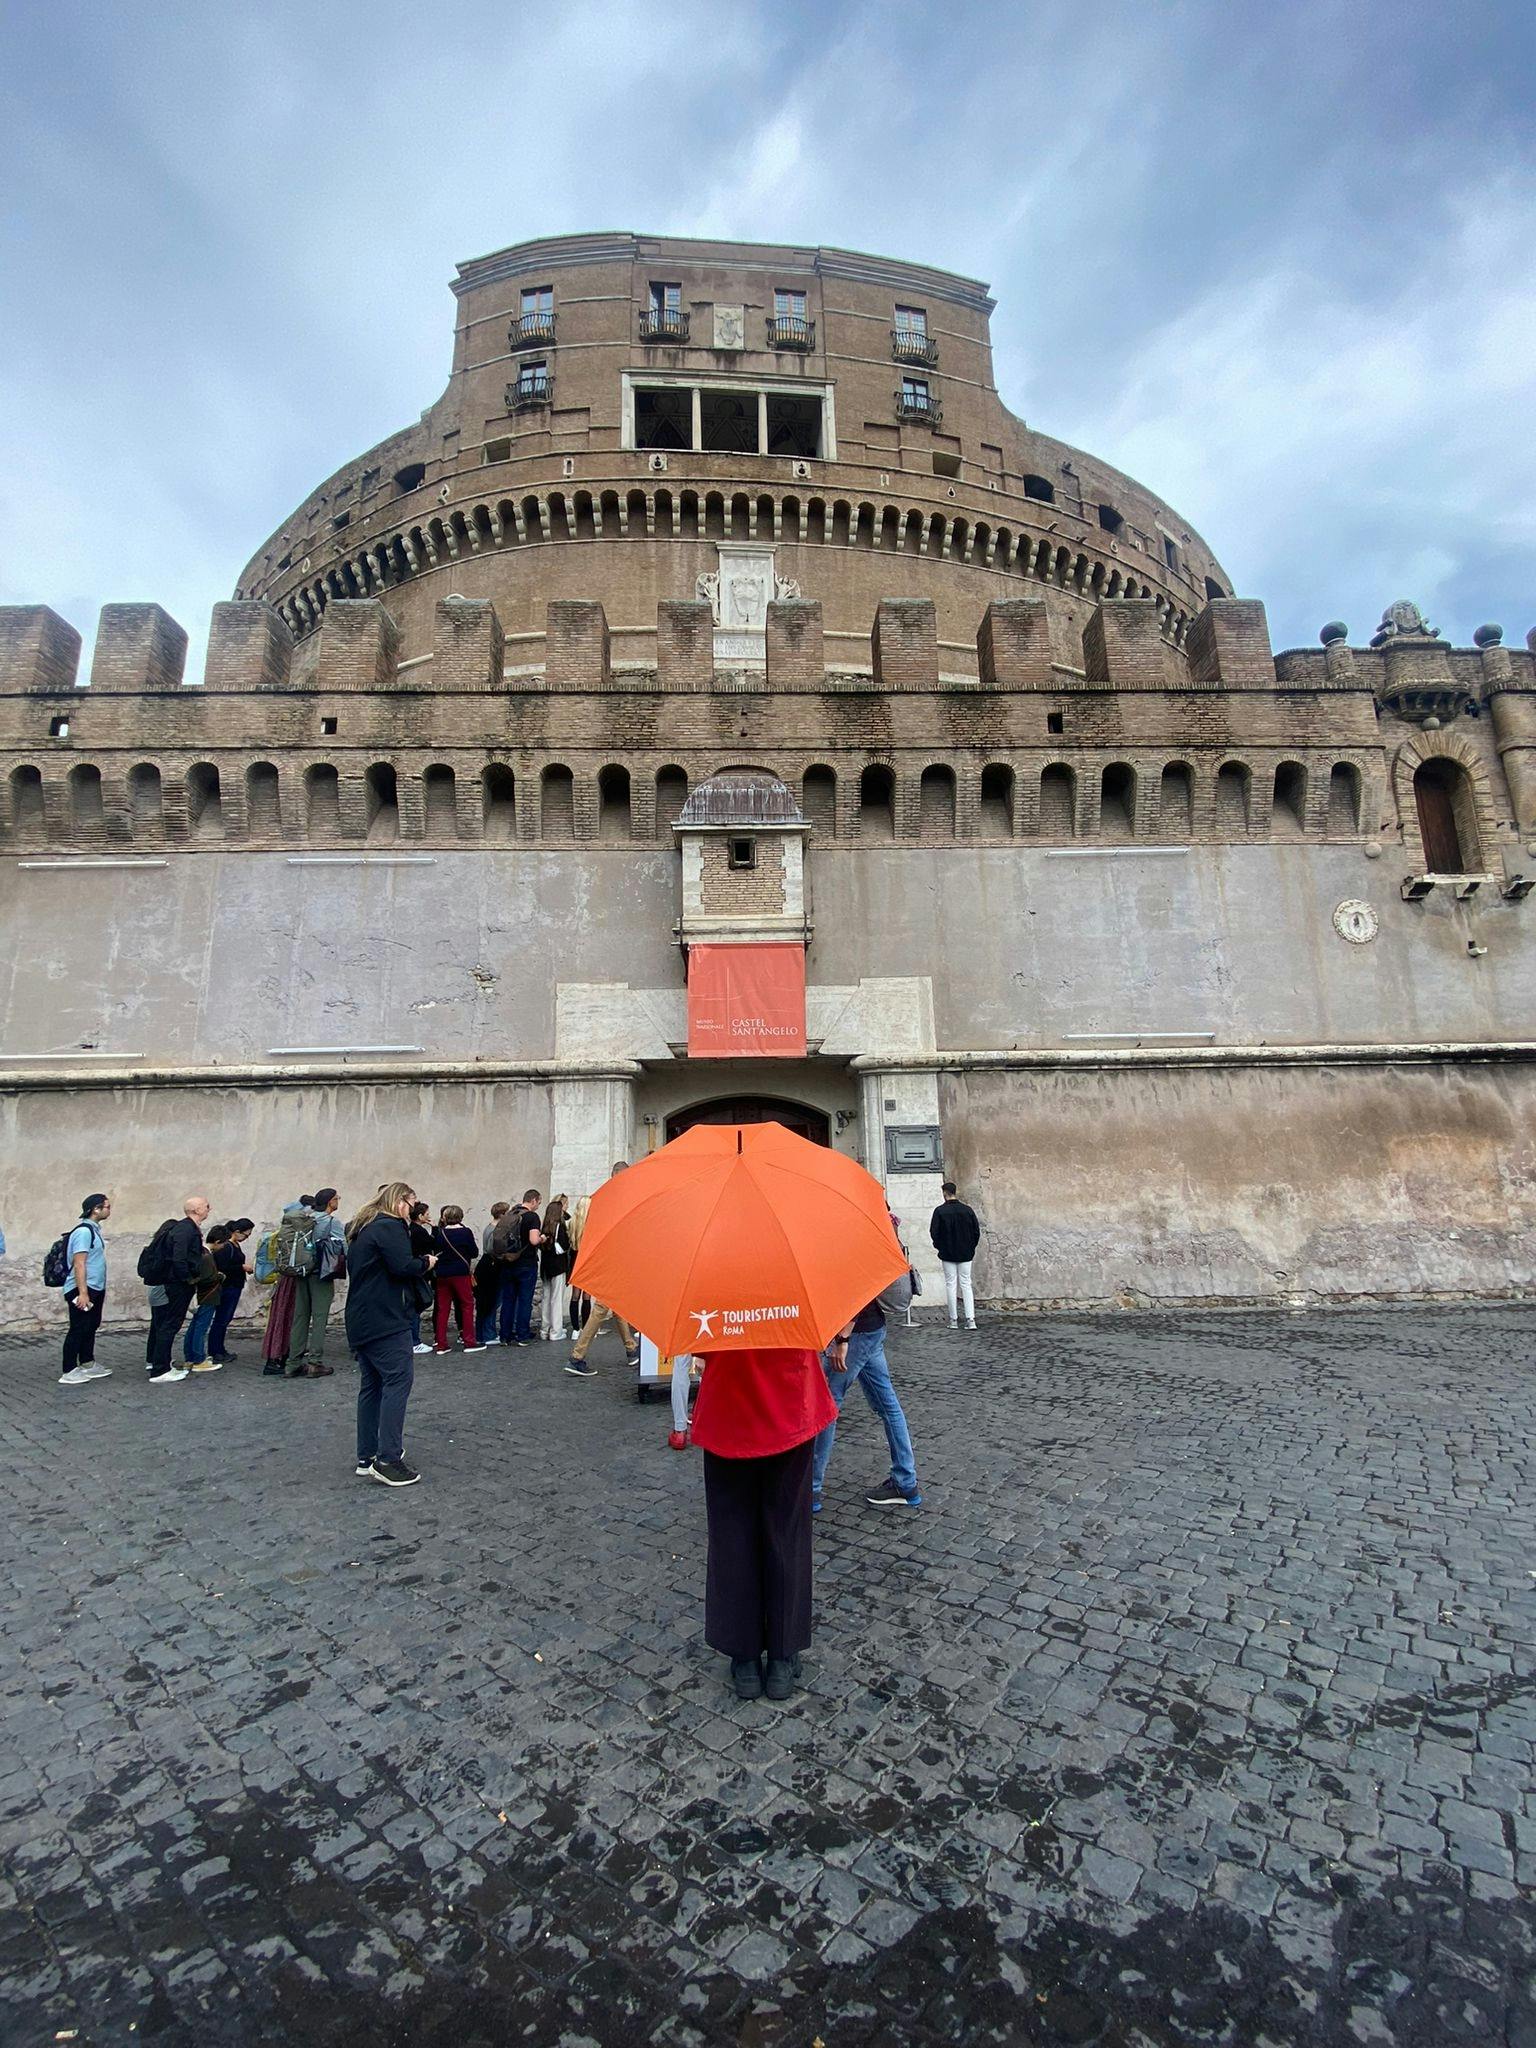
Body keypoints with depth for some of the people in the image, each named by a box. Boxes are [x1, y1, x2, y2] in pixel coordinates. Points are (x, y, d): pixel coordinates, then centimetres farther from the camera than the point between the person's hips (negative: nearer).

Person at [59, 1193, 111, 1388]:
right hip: (83, 1290, -10)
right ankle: (68, 1372, 5)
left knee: (90, 1327, 16)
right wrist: (82, 1293, -24)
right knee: (78, 1330, -3)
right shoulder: (84, 1231, -18)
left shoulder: (94, 1229, 11)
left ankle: (87, 1365, 26)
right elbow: (79, 1264, -22)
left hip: (95, 1289, 10)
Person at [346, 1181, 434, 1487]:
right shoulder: (391, 1226, -12)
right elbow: (403, 1266, -23)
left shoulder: (362, 1229, 18)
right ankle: (388, 1460, -9)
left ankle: (367, 1458, 18)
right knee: (397, 1381, -7)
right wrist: (426, 1263, -4)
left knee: (371, 1385, 13)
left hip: (361, 1321, 10)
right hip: (386, 1320, -10)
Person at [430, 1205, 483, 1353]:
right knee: (467, 1305, 5)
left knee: (443, 1308, 8)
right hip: (461, 1274, -4)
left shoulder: (439, 1233, 2)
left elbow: (435, 1251, 11)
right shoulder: (466, 1232, -7)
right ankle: (469, 1341, 3)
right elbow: (474, 1253, -3)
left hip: (441, 1275, 4)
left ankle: (441, 1345, 10)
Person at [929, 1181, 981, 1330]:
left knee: (951, 1285, 5)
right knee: (966, 1285, 8)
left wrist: (939, 1246, 7)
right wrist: (971, 1247, 13)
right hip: (966, 1255, 3)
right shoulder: (967, 1210, 0)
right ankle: (970, 1319, -2)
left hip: (947, 1254, -3)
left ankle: (954, 1320, 7)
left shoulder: (940, 1211, -10)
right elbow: (977, 1231, 2)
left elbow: (934, 1232, -10)